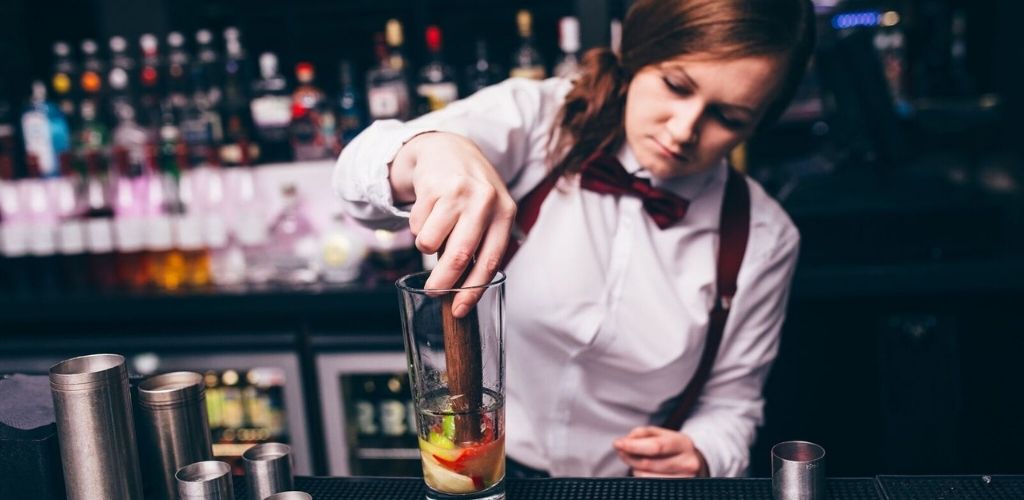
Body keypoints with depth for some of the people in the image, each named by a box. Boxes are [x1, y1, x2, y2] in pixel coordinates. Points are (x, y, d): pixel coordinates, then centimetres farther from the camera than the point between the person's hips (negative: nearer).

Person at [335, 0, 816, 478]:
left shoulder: (763, 237, -7)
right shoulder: (535, 118, -12)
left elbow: (731, 399, 2)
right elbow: (363, 171, -26)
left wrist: (701, 456, -18)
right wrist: (430, 149, -46)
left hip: (631, 485, 1)